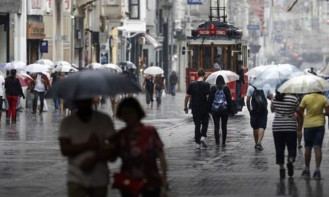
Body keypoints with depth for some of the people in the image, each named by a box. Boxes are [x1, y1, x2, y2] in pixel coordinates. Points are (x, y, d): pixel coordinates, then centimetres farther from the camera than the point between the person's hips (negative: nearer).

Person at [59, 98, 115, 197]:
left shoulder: (104, 120, 1)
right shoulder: (67, 122, 1)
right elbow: (65, 150, -8)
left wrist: (94, 159, -17)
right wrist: (88, 145, -16)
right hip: (76, 179, -1)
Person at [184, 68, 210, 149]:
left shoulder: (192, 84, 1)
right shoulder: (206, 85, -8)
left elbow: (187, 96, 3)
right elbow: (208, 97, -13)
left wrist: (185, 106, 11)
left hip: (195, 108, 2)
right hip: (204, 108, -2)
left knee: (197, 125, 9)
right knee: (205, 124, 14)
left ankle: (197, 143, 7)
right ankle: (203, 137, -9)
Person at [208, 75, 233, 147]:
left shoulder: (213, 88, -1)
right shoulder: (226, 88, -2)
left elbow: (210, 99, 1)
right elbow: (229, 99, -1)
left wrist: (209, 109, 9)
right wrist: (230, 109, 5)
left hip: (215, 110, 0)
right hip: (224, 109, 0)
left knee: (216, 126, 0)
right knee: (224, 126, 9)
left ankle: (217, 142, -8)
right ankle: (223, 142, 9)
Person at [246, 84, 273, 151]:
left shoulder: (251, 87, -3)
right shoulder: (267, 86, -1)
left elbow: (248, 100, -4)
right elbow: (271, 97, 6)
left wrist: (249, 109, 9)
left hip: (254, 110, 0)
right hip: (263, 110, 0)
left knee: (255, 128, 13)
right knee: (262, 127, -3)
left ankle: (256, 143, 21)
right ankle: (259, 142, -21)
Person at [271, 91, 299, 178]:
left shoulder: (275, 99, -1)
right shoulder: (294, 99, -9)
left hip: (277, 127, 2)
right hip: (291, 127, -2)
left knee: (279, 148, 8)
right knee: (291, 147, 5)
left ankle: (281, 168, 5)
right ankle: (290, 161, -21)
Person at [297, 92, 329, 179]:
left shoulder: (306, 98, -10)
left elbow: (299, 111, -8)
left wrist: (302, 116, 14)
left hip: (308, 125, 0)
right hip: (319, 125, 0)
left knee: (308, 148, 12)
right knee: (318, 148, -1)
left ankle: (307, 170, 20)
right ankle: (317, 170, -11)